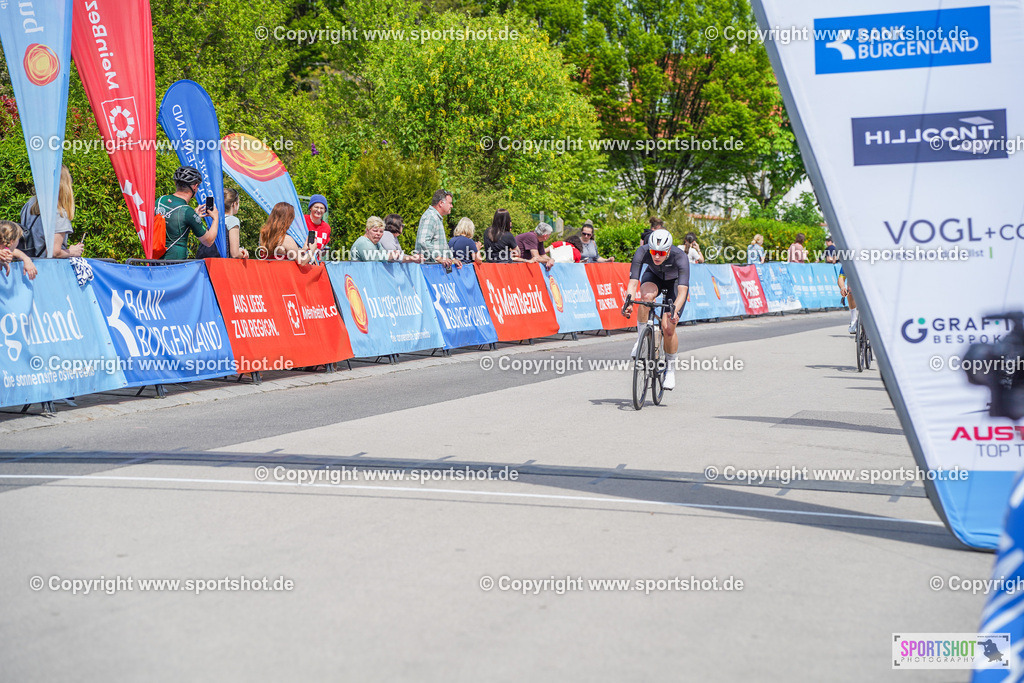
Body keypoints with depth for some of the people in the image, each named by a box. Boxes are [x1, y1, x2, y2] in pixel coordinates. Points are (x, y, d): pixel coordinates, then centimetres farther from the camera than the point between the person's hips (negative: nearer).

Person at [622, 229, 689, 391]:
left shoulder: (680, 257, -38)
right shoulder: (642, 252, -33)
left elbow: (682, 291, -45)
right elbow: (633, 282, -37)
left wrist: (675, 310, -61)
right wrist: (628, 302, -55)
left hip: (675, 282, -1)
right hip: (654, 276, 1)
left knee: (668, 328, -15)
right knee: (646, 295, -37)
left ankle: (670, 368, 7)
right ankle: (641, 338, -17)